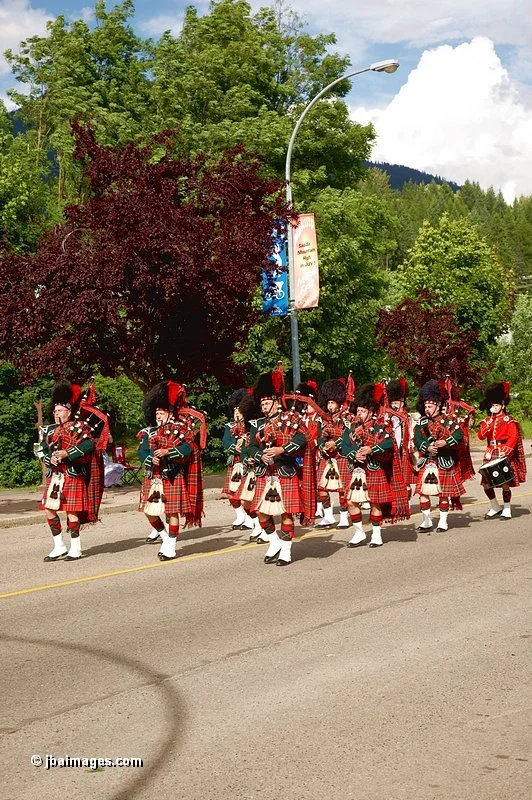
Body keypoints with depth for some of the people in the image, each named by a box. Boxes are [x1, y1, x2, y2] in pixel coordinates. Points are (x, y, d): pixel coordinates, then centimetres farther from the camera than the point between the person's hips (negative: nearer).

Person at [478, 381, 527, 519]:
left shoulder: (509, 421, -1)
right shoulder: (487, 421, 13)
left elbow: (513, 438, -9)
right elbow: (481, 436, 1)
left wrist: (505, 451, -22)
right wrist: (489, 423, -10)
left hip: (504, 455, -5)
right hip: (490, 455, 5)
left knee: (505, 483, -4)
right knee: (486, 483, 1)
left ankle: (507, 510, 8)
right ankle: (495, 508, 18)